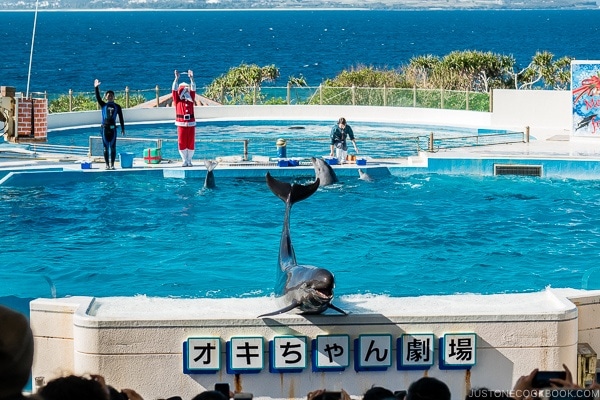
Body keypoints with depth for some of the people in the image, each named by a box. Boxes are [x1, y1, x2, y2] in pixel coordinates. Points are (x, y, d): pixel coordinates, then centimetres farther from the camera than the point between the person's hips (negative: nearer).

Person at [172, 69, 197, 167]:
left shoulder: (191, 100, 10)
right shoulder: (177, 100, 4)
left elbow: (193, 89, 6)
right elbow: (174, 90, -3)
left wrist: (191, 78, -1)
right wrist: (176, 78, -9)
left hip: (191, 124, 2)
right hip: (181, 124, -2)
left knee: (191, 143, 3)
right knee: (182, 143, 0)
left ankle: (189, 160, 10)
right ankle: (184, 161, 8)